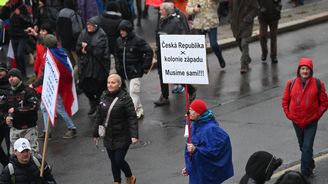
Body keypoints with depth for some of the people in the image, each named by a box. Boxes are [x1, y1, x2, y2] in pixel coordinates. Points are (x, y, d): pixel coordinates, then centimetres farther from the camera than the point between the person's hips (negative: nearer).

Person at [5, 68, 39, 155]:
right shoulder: (10, 93, 13)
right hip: (14, 128, 7)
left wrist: (15, 110, -17)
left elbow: (33, 107, -23)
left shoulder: (28, 91, -12)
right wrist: (8, 116, 6)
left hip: (28, 128, -7)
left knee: (32, 152, -5)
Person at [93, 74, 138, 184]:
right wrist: (96, 133, 16)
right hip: (108, 137, 5)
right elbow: (99, 116, 13)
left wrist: (134, 135, -24)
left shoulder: (125, 98, -13)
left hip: (122, 138, -5)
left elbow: (132, 118, -15)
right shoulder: (104, 97, 4)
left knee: (119, 160, -4)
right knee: (113, 161, 11)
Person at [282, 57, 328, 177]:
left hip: (311, 122, -3)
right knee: (303, 147, 19)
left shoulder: (318, 84, -9)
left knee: (307, 148, -10)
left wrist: (317, 115, -6)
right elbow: (285, 101, 8)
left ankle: (305, 174, -4)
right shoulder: (291, 84, -4)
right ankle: (310, 165, 42)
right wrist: (289, 114, 1)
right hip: (296, 122, 3)